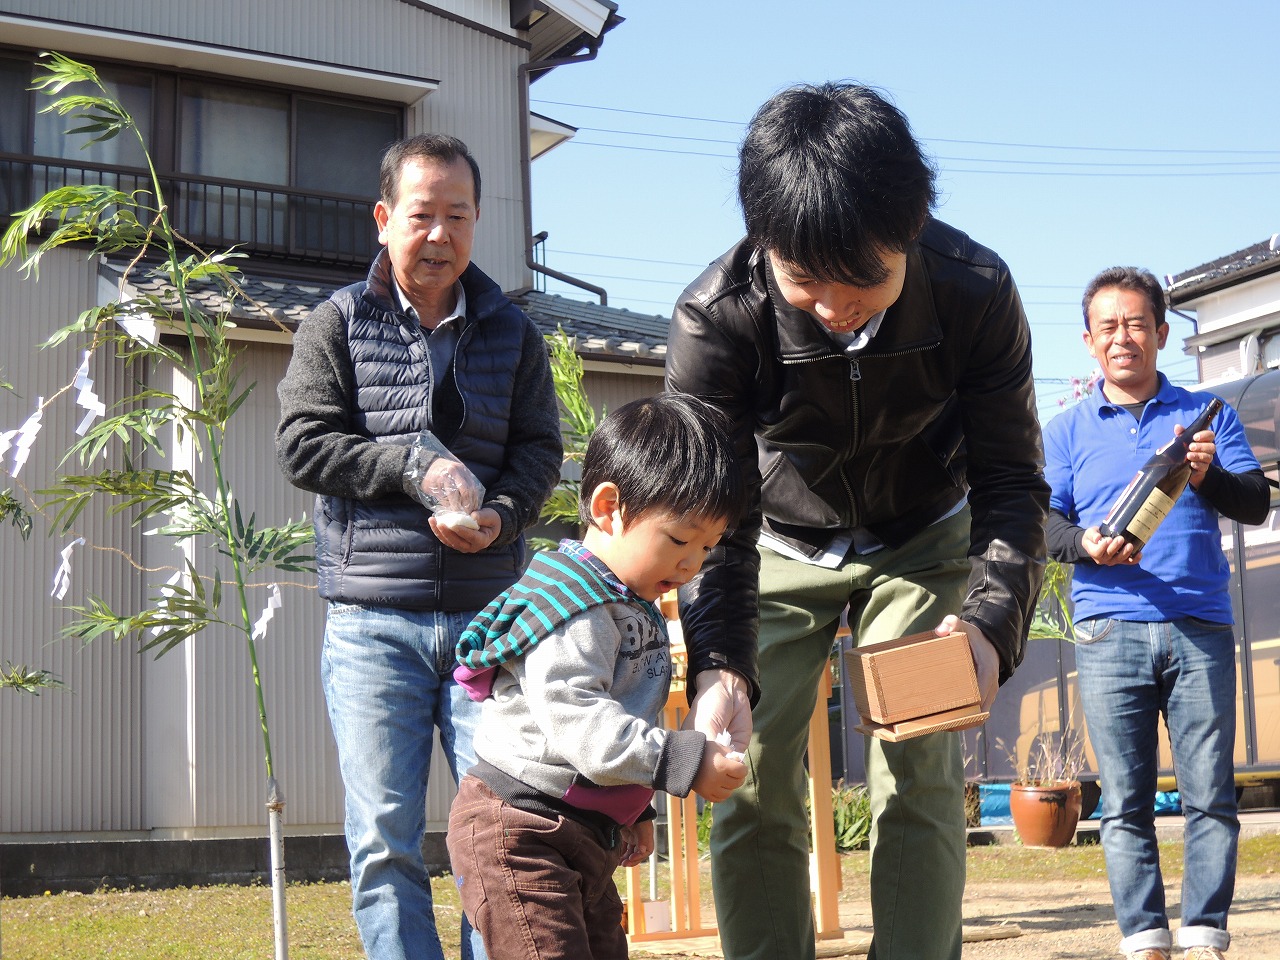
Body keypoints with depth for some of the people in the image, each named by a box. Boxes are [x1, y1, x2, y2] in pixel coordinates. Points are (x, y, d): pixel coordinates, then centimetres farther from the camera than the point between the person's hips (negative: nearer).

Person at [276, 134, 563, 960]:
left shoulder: (513, 333, 13)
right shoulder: (337, 326, 6)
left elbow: (541, 450, 8)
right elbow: (305, 444, -2)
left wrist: (502, 513, -12)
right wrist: (415, 468, -12)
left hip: (487, 613, 2)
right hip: (373, 621, -1)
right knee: (385, 838, -1)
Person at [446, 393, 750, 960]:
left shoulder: (631, 608, 16)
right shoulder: (576, 605, -18)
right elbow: (574, 720, -29)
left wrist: (635, 812, 27)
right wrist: (681, 761, -30)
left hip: (585, 836, 11)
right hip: (517, 833, -11)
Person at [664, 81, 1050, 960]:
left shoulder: (977, 293, -29)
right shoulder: (715, 318, -32)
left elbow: (1011, 486, -20)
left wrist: (991, 620, -37)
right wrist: (719, 667, -43)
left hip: (921, 546, 0)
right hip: (782, 551, 0)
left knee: (920, 780, -10)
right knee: (755, 783, -8)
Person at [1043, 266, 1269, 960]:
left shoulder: (1207, 414, 15)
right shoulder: (1066, 430, 16)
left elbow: (1257, 504, 7)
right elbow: (1044, 523, 9)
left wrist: (1208, 477, -14)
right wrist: (1087, 545, -13)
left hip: (1200, 630, 0)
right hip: (1109, 634, 0)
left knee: (1210, 795, -6)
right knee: (1125, 803, -3)